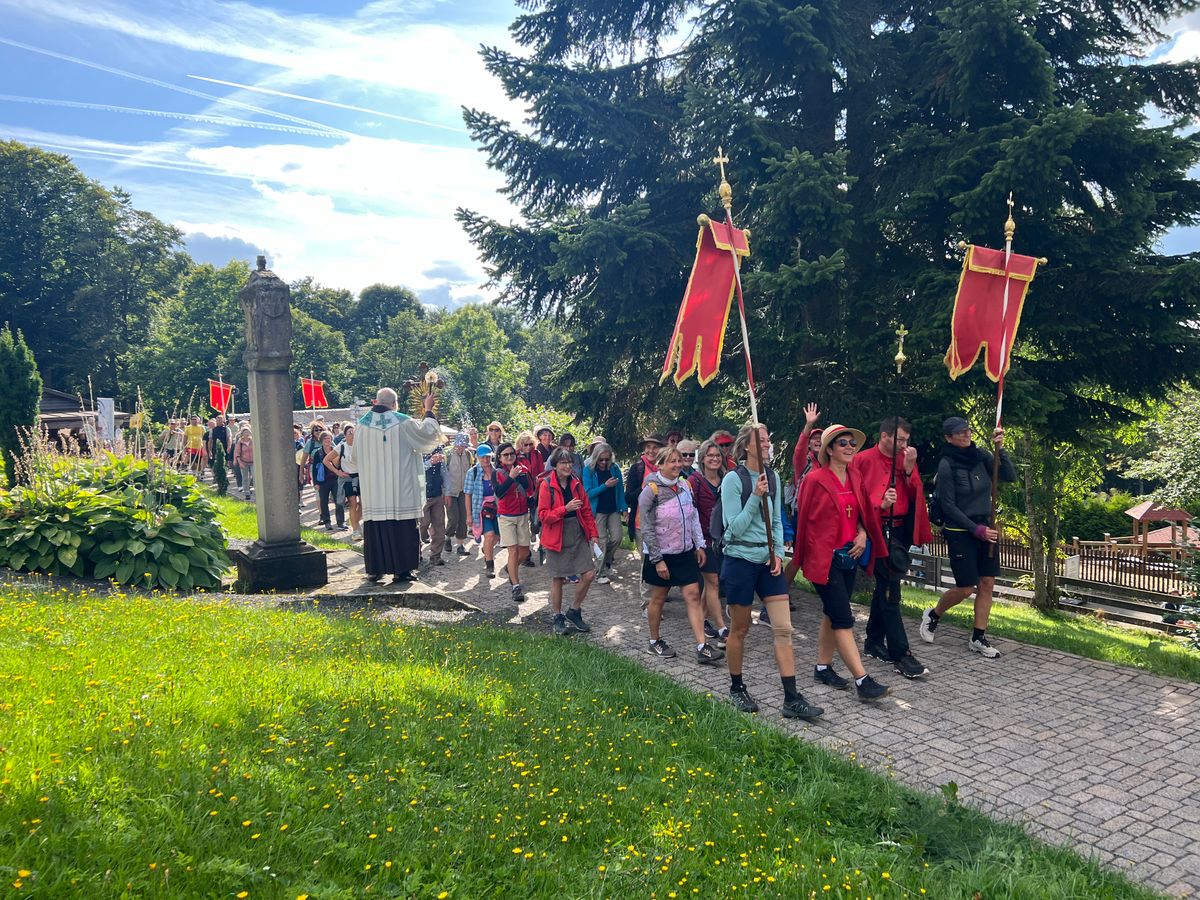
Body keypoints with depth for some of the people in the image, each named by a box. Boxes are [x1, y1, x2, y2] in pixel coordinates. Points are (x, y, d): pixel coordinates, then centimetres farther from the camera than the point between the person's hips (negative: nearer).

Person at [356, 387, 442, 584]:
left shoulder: (362, 424, 2)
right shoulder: (402, 422, -7)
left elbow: (356, 457, 12)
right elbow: (427, 433, 4)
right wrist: (429, 411, 15)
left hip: (373, 490, 3)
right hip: (400, 490, -3)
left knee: (374, 528, 8)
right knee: (401, 528, 3)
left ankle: (374, 569, 12)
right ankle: (401, 569, 3)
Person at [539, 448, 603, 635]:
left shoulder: (576, 483, 6)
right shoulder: (546, 485, -9)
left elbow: (586, 511, 12)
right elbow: (543, 515, -13)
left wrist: (593, 533, 7)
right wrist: (565, 509, -23)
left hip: (578, 535, 5)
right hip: (557, 537, -5)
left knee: (589, 574, -1)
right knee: (557, 579, 5)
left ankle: (574, 612, 19)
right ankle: (558, 618, 22)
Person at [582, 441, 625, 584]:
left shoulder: (614, 468, 1)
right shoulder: (588, 470, -8)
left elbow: (620, 489, 5)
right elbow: (588, 493, -13)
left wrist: (623, 508, 1)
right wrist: (605, 485, -21)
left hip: (614, 510, 3)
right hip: (598, 511, -3)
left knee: (616, 538, 0)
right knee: (602, 541, -2)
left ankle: (607, 560, 28)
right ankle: (601, 573, 9)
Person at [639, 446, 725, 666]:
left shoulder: (684, 486, 4)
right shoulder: (651, 491, -14)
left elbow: (693, 517, 12)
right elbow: (647, 529, -15)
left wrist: (699, 545, 7)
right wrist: (657, 560, -17)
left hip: (685, 552, 5)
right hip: (661, 554, -5)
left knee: (693, 595, -1)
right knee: (658, 598, 9)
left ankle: (702, 648, -1)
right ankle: (654, 642, 28)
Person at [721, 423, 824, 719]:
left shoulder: (773, 477, 6)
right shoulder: (733, 479, -11)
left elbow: (777, 521, 13)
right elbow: (734, 528, -15)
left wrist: (778, 552, -1)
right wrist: (755, 497, -22)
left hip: (768, 560, 5)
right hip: (740, 559, -5)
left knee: (783, 628, -2)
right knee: (739, 629, 8)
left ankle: (792, 699, 2)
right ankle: (737, 689, 27)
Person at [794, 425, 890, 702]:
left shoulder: (854, 479, 10)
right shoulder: (816, 479, -12)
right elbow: (805, 519, -7)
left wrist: (862, 534, -1)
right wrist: (808, 557, -4)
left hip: (849, 555, 7)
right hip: (825, 559, -7)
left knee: (831, 614, 14)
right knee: (843, 619, -7)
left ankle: (822, 668, 25)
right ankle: (863, 681, -7)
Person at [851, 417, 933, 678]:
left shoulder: (906, 460, 12)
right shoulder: (863, 460, -7)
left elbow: (915, 497, 6)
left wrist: (909, 470, -7)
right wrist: (879, 504, -24)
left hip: (901, 530, 7)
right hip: (879, 531, -7)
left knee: (884, 587, 15)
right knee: (890, 591, -9)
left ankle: (874, 641, 27)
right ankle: (901, 655, -8)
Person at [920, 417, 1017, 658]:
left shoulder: (980, 456, 1)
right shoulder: (947, 465, -13)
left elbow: (1010, 476, -3)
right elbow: (948, 506, -13)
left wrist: (1000, 450, -15)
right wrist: (976, 529, -15)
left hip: (984, 528, 5)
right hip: (960, 532, -5)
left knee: (987, 584, 4)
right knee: (966, 588, -3)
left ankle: (978, 638, 15)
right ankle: (932, 616, 23)